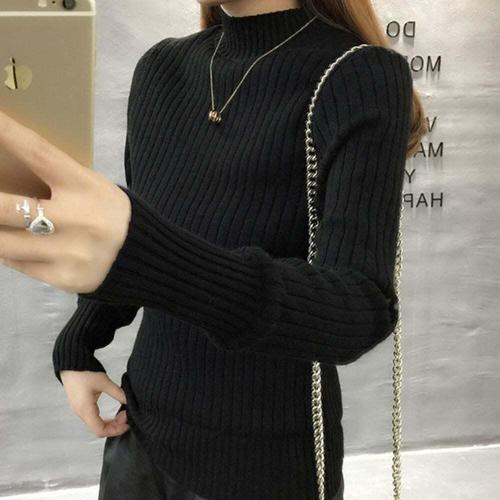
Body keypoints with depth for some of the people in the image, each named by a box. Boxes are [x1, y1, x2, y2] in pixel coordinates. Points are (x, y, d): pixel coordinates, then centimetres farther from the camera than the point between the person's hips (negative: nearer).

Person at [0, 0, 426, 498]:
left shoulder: (362, 78, -18)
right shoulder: (161, 68, 0)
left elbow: (359, 312, -30)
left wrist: (143, 252, -44)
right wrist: (75, 348, -1)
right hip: (143, 430, 5)